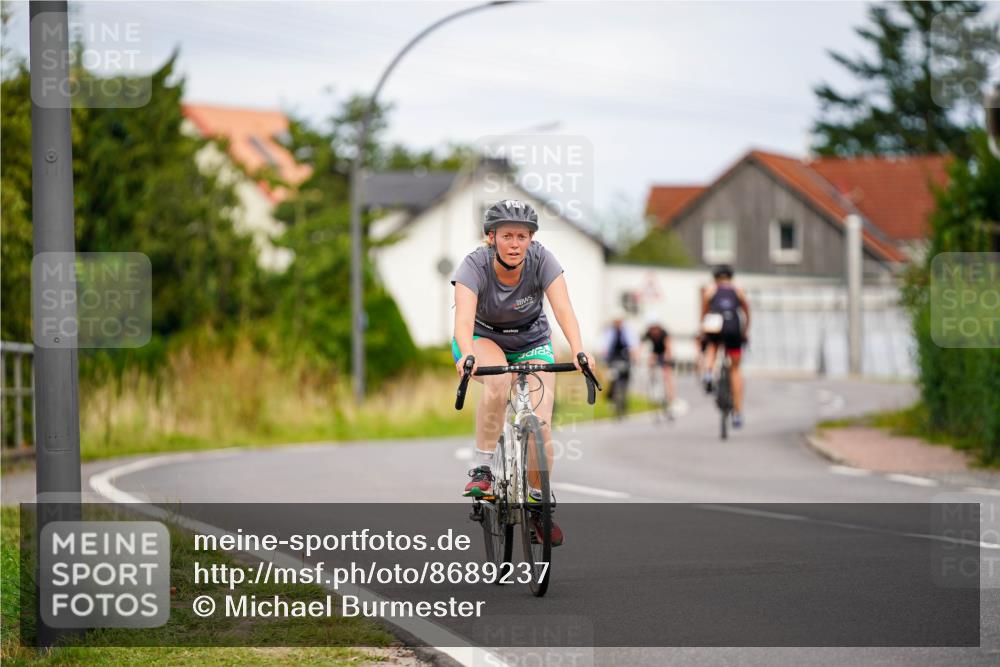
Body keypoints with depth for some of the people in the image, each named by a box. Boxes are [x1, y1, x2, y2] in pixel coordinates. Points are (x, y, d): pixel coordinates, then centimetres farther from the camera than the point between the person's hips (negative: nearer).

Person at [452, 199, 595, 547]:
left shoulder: (541, 260, -24)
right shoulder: (474, 266, -28)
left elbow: (564, 309, -35)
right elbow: (464, 318, -42)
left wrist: (578, 351, -53)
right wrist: (467, 355, -62)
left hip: (531, 342, 2)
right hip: (482, 339, -2)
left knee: (540, 425, -14)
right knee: (498, 382, -36)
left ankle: (537, 503, 9)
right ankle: (482, 469, -21)